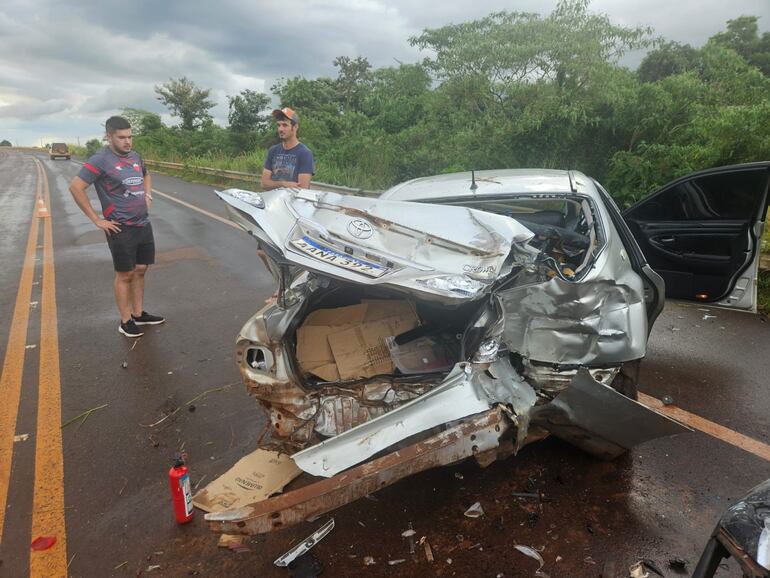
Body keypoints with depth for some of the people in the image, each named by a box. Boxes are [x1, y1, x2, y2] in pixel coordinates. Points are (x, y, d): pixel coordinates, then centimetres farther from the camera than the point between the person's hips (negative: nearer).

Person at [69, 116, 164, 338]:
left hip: (143, 225, 7)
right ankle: (125, 321, 14)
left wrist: (148, 197, 14)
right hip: (121, 229, -7)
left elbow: (146, 176, 31)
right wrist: (97, 220, -14)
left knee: (140, 270, 14)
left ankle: (139, 314, 27)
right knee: (125, 275, 2)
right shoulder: (101, 159, -12)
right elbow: (76, 187, -15)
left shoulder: (135, 156, 9)